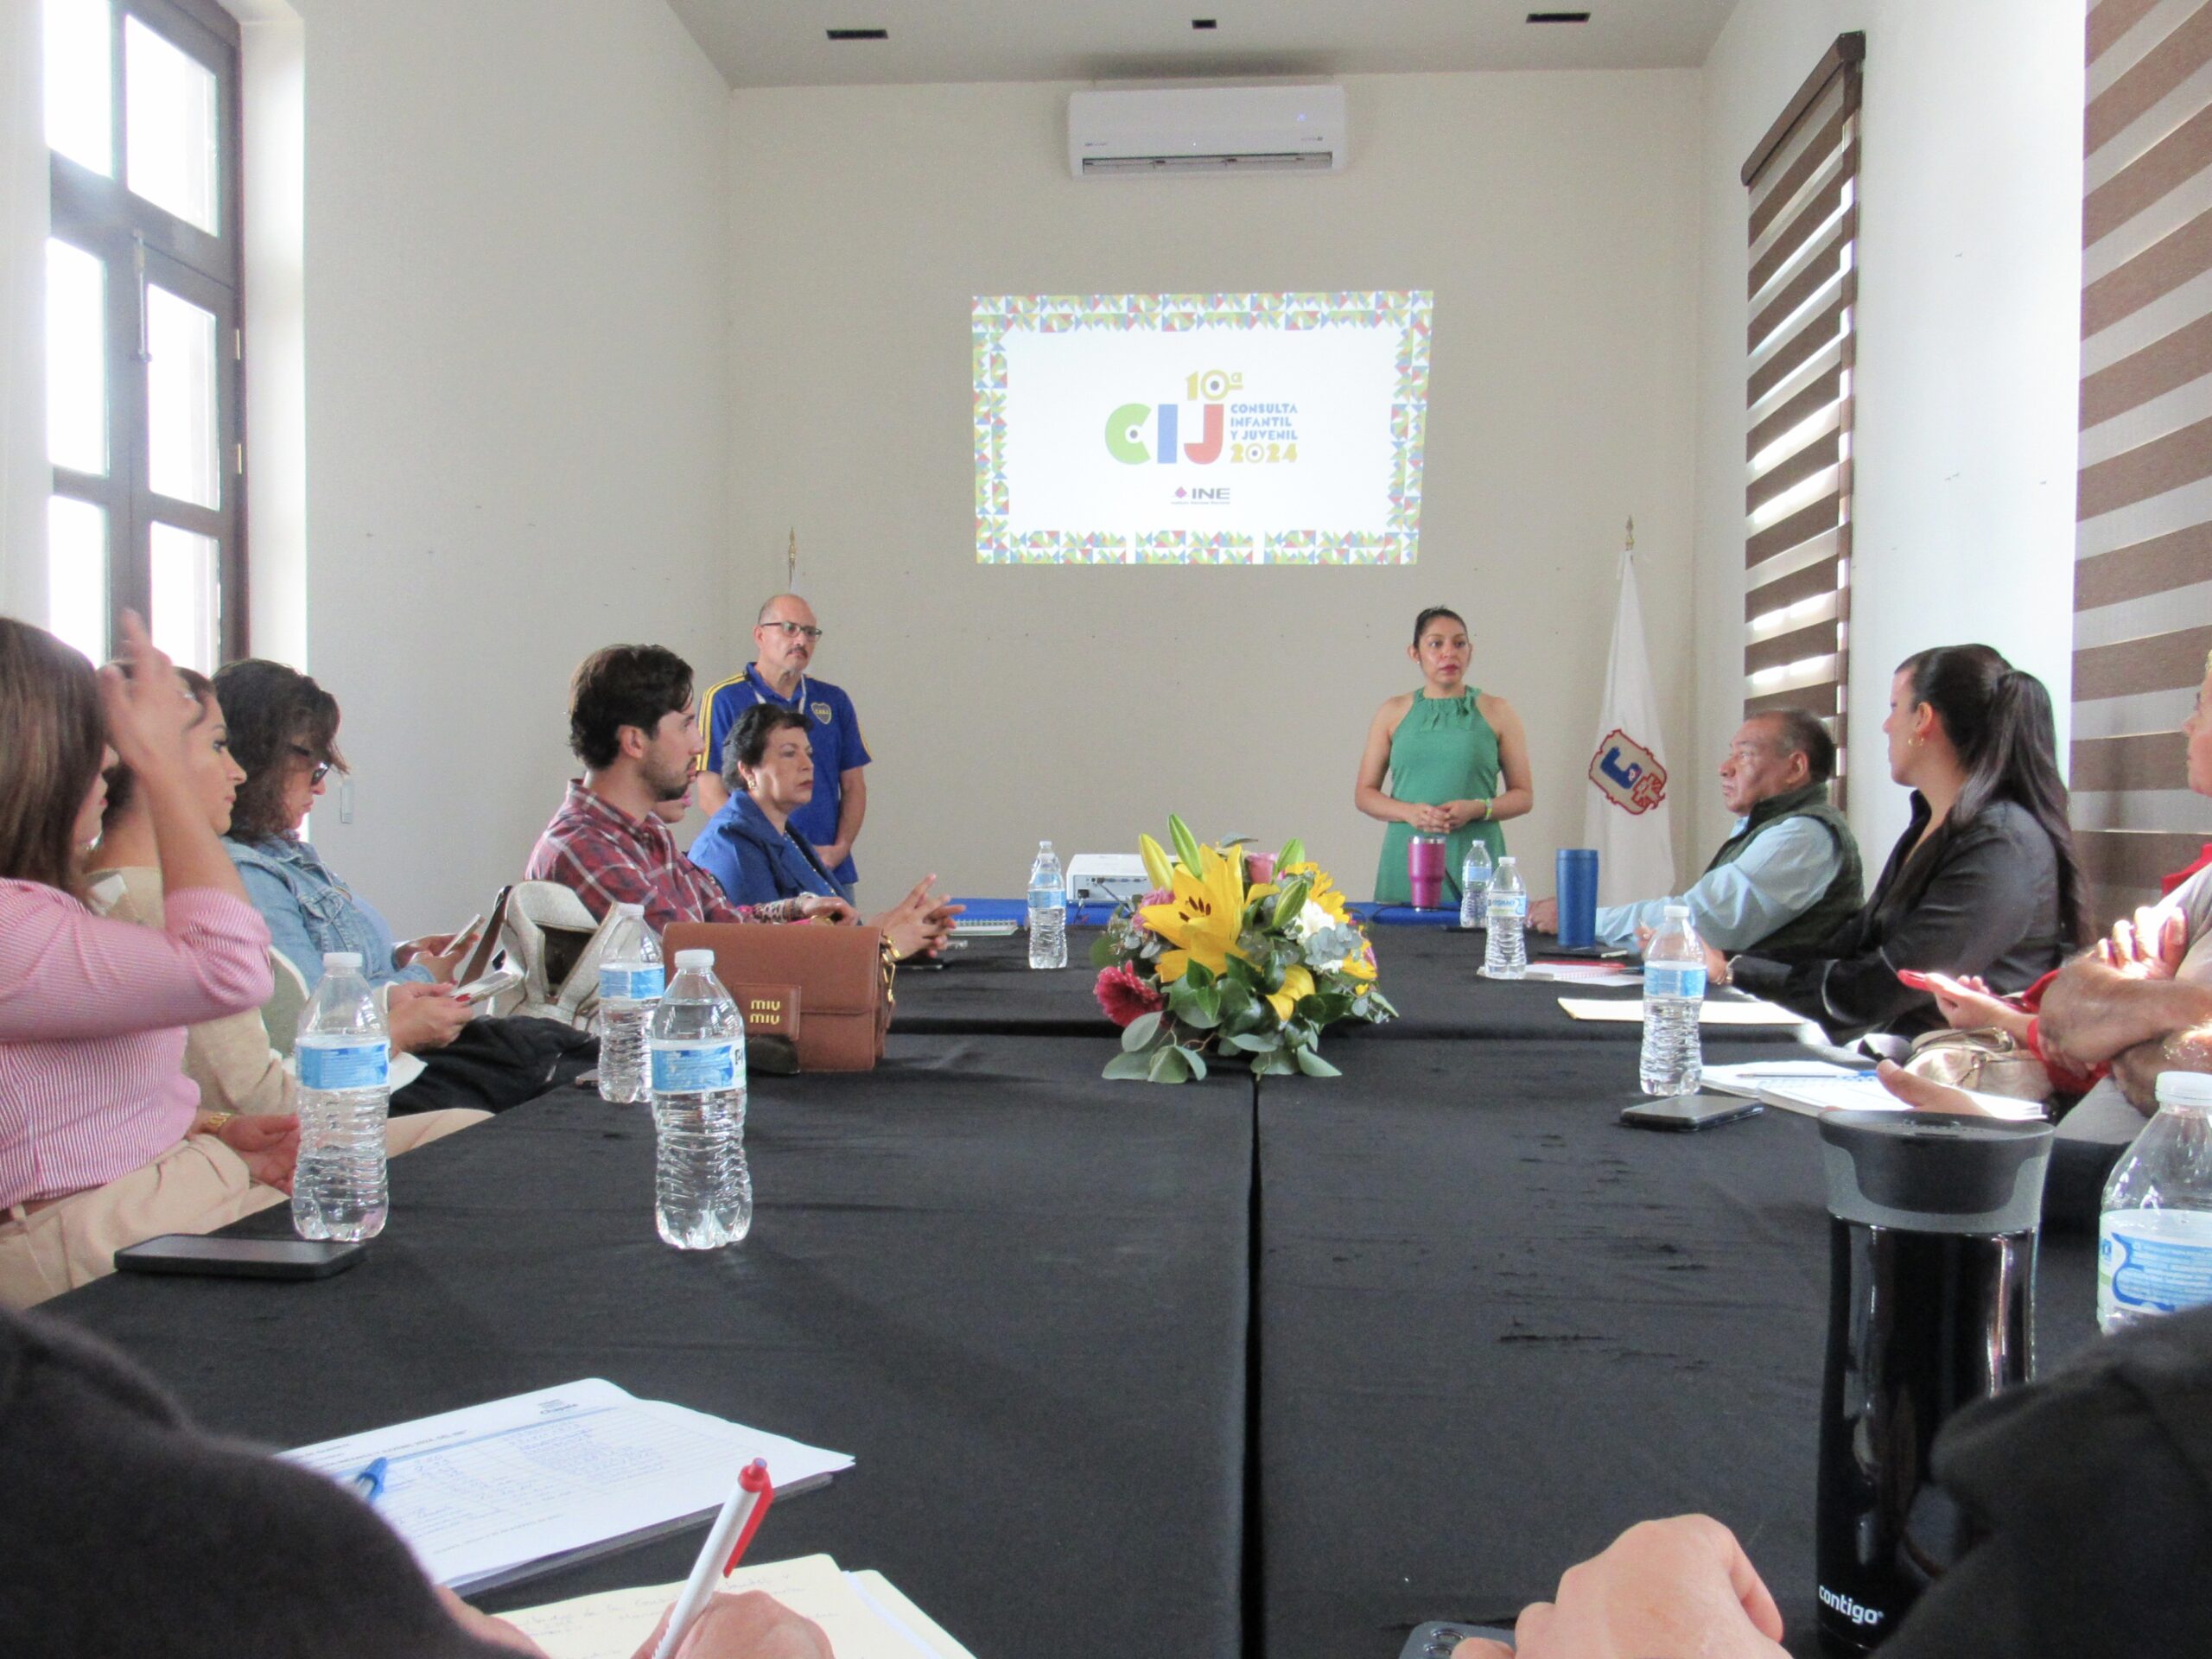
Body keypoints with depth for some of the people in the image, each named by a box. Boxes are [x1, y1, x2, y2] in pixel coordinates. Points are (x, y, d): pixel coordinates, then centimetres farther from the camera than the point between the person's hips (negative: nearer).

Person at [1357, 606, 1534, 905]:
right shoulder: (1393, 713, 10)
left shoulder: (1497, 712, 8)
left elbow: (1524, 795, 8)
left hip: (1475, 860, -1)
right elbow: (1364, 793, 10)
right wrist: (1409, 812, -8)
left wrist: (1476, 809, -10)